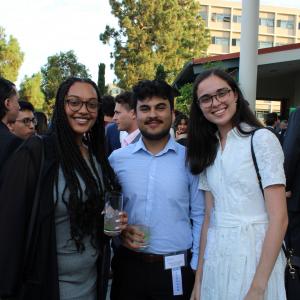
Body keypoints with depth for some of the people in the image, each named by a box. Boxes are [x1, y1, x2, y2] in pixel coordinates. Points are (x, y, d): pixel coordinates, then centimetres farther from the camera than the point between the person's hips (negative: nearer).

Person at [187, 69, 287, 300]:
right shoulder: (208, 150, 8)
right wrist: (199, 279, 6)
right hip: (215, 258, 6)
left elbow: (279, 218, -14)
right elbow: (209, 217, 8)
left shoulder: (262, 139, -10)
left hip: (254, 254, -5)